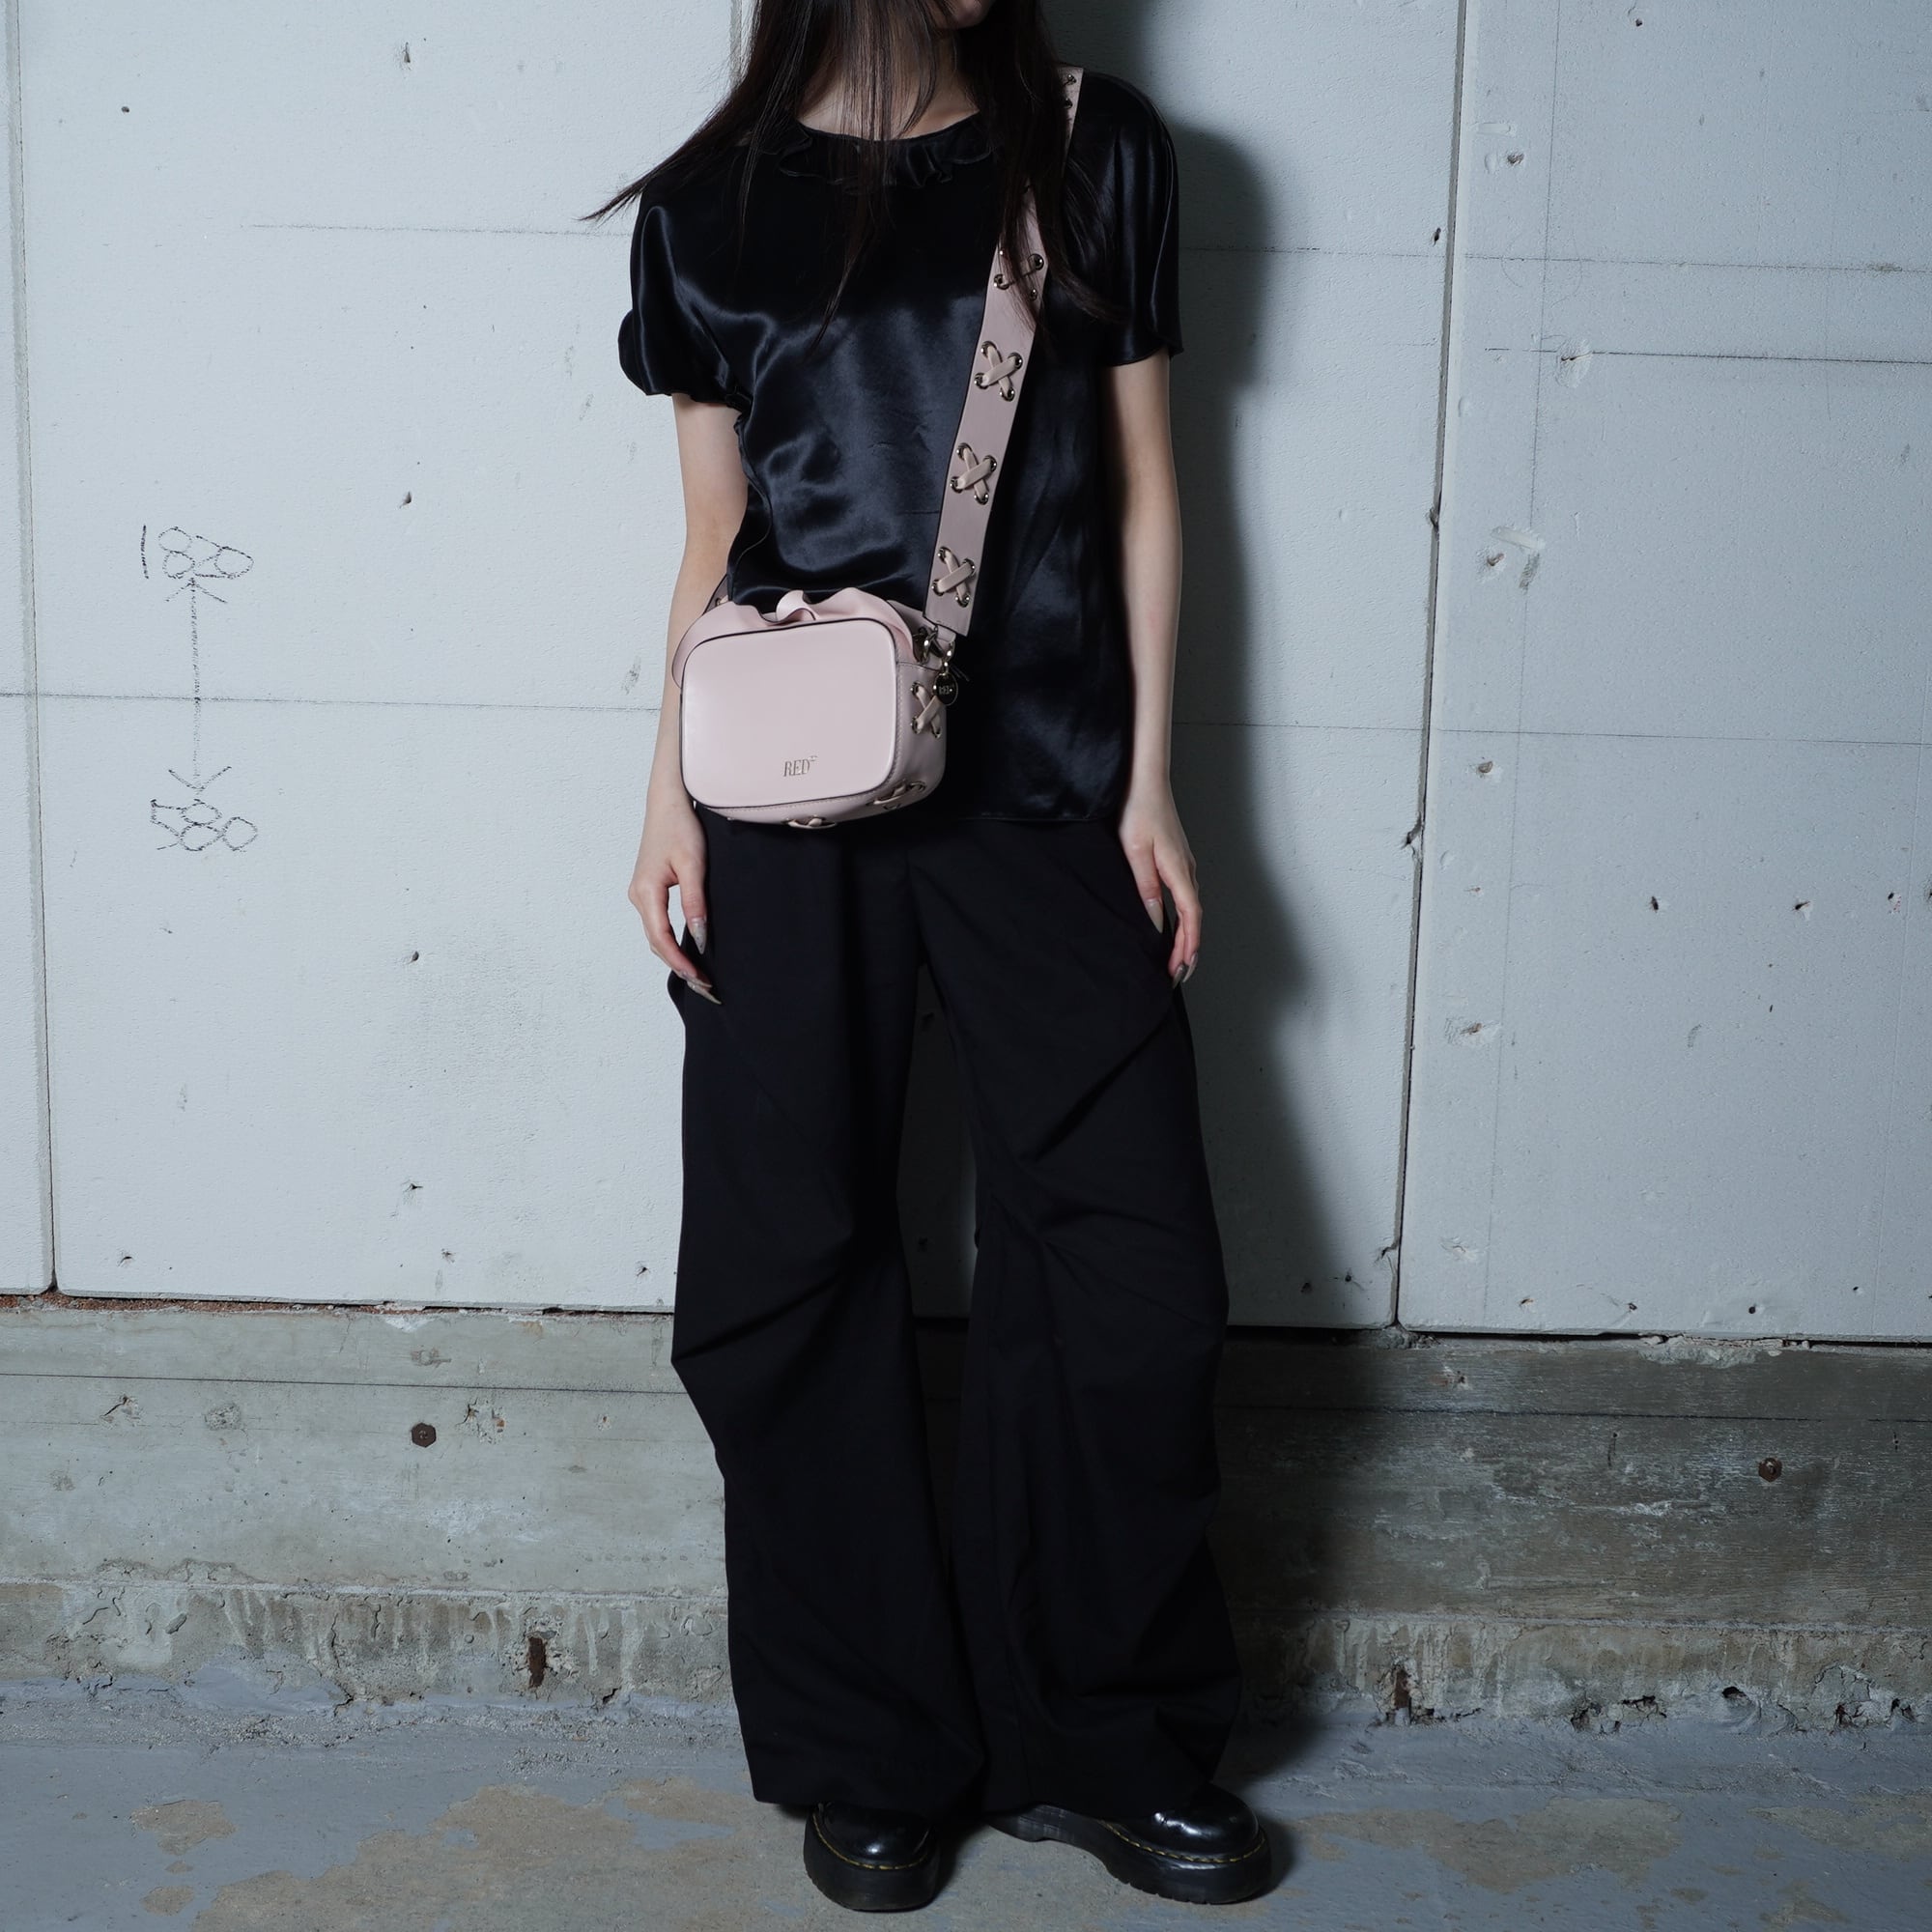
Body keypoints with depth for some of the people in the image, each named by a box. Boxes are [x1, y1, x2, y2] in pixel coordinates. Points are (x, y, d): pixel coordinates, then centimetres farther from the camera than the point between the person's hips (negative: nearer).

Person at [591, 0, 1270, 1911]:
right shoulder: (712, 206, 7)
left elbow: (1142, 485, 7)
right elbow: (712, 536, 9)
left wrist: (1149, 782, 2)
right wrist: (669, 797, 1)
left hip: (1047, 796, 1)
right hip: (794, 804, 0)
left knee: (1130, 1268, -1)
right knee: (795, 1272, 4)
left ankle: (1102, 1744, 20)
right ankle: (868, 1756, 22)